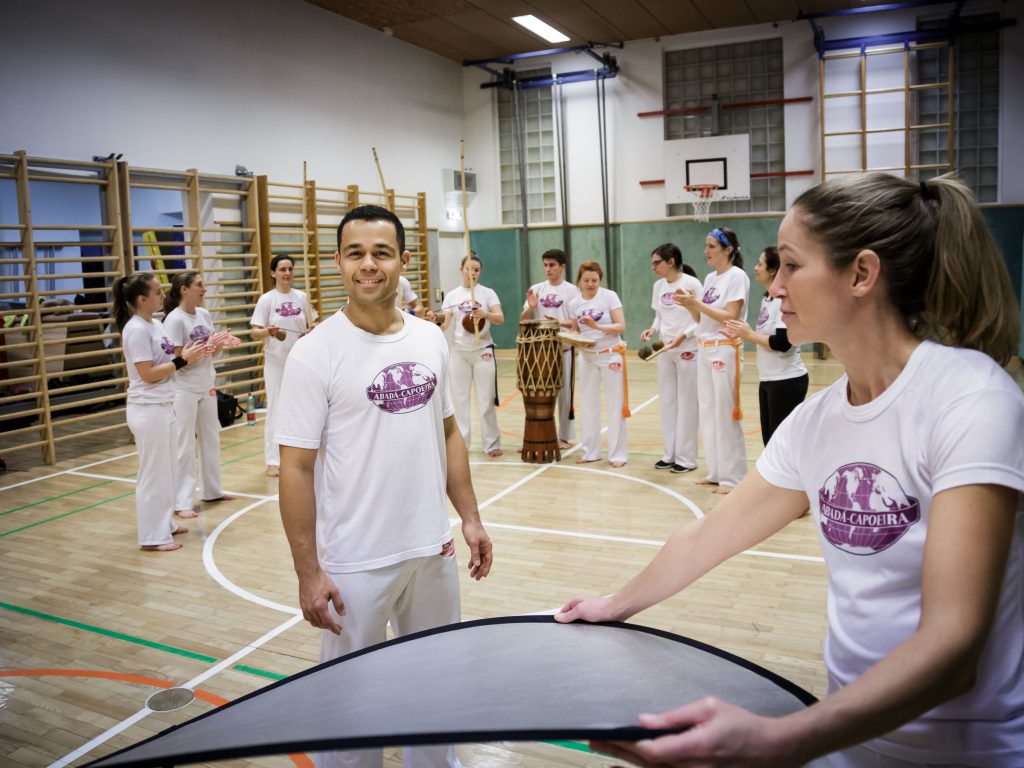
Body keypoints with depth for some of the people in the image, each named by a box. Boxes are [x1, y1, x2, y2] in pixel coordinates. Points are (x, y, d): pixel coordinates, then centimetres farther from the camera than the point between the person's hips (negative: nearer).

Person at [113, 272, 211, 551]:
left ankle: (164, 523, 31)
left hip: (164, 407, 9)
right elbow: (147, 374, -21)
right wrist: (182, 361, -17)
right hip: (148, 410, -9)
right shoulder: (136, 329, -18)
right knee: (154, 473, 0)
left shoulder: (155, 325, 10)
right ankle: (152, 536, 11)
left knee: (167, 470, 18)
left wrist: (187, 355, -1)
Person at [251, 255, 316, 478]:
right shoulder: (267, 299, -6)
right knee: (276, 409, -3)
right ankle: (273, 461, 4)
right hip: (276, 362, -4)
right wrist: (268, 332, -29)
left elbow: (310, 326, 12)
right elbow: (255, 333, -9)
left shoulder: (302, 297, 3)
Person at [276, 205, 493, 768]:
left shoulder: (430, 339, 2)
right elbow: (296, 467, -13)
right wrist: (307, 573, -14)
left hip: (433, 550, 5)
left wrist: (469, 518, 9)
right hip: (354, 565, -5)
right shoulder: (315, 353, -13)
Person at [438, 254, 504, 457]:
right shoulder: (452, 295, 4)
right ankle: (461, 441, 18)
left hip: (483, 350, -2)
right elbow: (444, 324, -1)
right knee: (460, 397, 8)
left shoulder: (488, 293, -1)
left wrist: (485, 314, -31)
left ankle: (492, 443, 9)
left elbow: (501, 319, -13)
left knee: (486, 399, 1)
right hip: (460, 351, 2)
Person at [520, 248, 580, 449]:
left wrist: (560, 322, -20)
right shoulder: (536, 289, 8)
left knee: (564, 392, 3)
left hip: (564, 348, -3)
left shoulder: (572, 291, 0)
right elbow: (523, 320, 8)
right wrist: (531, 308, -12)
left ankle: (565, 436, 14)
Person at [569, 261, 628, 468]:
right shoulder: (574, 303, 2)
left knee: (615, 405, 1)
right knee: (588, 404, 10)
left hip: (611, 355, -4)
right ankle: (591, 451, 21)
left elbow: (621, 327, -14)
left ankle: (618, 453, 8)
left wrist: (597, 326, -26)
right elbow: (575, 331, 10)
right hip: (587, 356, 4)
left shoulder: (609, 296, -9)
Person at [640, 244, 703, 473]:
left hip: (687, 351, -6)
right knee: (667, 402, 11)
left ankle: (686, 457, 11)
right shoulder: (659, 286, 7)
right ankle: (670, 454, 22)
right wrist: (653, 330, -6)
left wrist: (683, 336, -25)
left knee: (686, 404, 1)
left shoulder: (691, 284, -12)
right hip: (664, 352, 7)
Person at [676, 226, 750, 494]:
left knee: (725, 414, -5)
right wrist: (690, 304, -3)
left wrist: (697, 304, -18)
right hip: (704, 349, 8)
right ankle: (716, 472, 20)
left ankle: (732, 476, 4)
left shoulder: (737, 276, -9)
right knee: (707, 412, 10)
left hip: (725, 350, -8)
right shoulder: (710, 278, 14)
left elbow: (730, 317, -17)